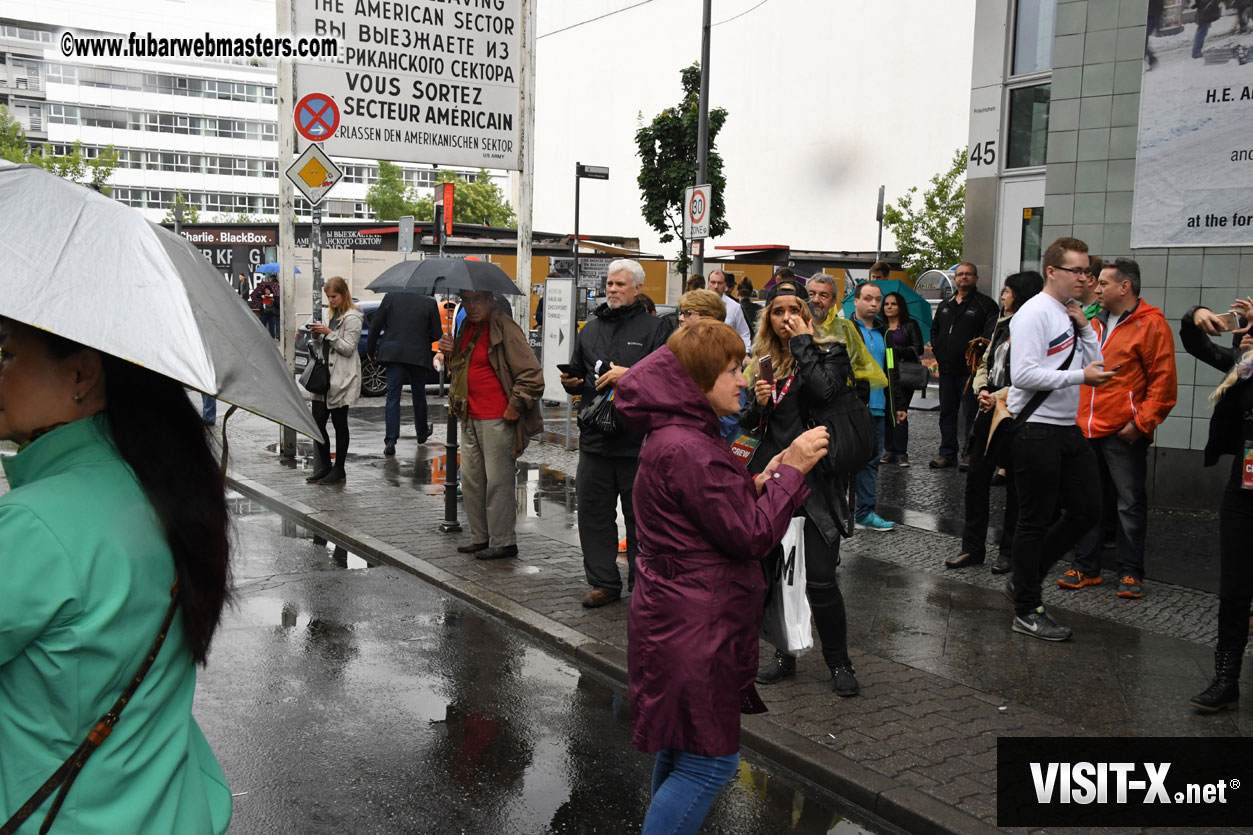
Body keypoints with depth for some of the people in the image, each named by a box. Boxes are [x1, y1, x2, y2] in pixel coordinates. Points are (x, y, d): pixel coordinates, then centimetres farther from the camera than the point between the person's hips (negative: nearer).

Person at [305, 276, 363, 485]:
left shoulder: (352, 318, -8)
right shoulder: (333, 315, 18)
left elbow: (348, 349, -14)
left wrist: (329, 334, -19)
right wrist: (317, 336, 3)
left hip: (342, 379, -8)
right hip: (324, 376, 8)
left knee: (339, 424, 0)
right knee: (317, 422, 4)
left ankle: (338, 470, 7)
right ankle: (324, 466, 13)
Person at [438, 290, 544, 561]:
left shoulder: (505, 329, -12)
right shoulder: (466, 329, 14)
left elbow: (532, 374, -15)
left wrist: (516, 407, -13)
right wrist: (451, 353, 9)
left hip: (497, 419, -9)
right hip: (470, 417, 9)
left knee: (498, 480, -2)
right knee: (470, 479, 13)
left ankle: (503, 542, 7)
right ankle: (480, 537, 24)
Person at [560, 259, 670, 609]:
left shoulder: (654, 328, 0)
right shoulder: (591, 328, 17)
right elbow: (578, 373, 25)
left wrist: (630, 374, -19)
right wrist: (571, 382, 4)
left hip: (637, 439, -5)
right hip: (595, 436, 5)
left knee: (640, 515, 4)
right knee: (593, 513, 7)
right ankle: (603, 583, 18)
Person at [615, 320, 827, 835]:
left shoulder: (680, 436, 11)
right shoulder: (685, 449, -23)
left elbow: (723, 514, 16)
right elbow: (751, 536, -21)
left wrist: (760, 482, 1)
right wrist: (791, 471, -13)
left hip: (681, 621, 11)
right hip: (695, 630, -11)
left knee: (680, 752, 21)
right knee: (709, 762, -1)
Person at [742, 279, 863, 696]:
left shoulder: (829, 352, -2)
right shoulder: (762, 361, 11)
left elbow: (825, 391, -24)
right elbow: (747, 423, 16)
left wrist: (803, 342, -14)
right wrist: (758, 402, -6)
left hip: (817, 478, -5)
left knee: (820, 579, -7)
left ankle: (840, 663, 11)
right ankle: (784, 655, 27)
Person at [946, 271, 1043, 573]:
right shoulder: (1000, 326, 14)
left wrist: (999, 397, -15)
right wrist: (982, 390, 0)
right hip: (989, 411, 8)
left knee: (1015, 483, 5)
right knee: (976, 477, 8)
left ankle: (1010, 551, 16)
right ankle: (973, 547, 17)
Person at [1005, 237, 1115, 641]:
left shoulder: (1072, 315, 14)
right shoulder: (1034, 313, -13)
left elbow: (1095, 366, 14)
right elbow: (1023, 375, -23)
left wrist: (1085, 327, 2)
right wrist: (1080, 376, -22)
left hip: (1068, 428, 9)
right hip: (1035, 430, -9)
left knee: (1085, 510, 12)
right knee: (1035, 521, 0)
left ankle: (1024, 581, 25)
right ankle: (1027, 612, 12)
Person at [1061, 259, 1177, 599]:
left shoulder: (1150, 324, -7)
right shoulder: (1095, 322, 14)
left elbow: (1163, 380, -10)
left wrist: (1141, 422, -14)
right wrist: (1077, 416, 11)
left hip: (1123, 433, -6)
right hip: (1086, 429, 7)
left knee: (1130, 503, 4)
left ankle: (1131, 572, 13)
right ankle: (1086, 567, 21)